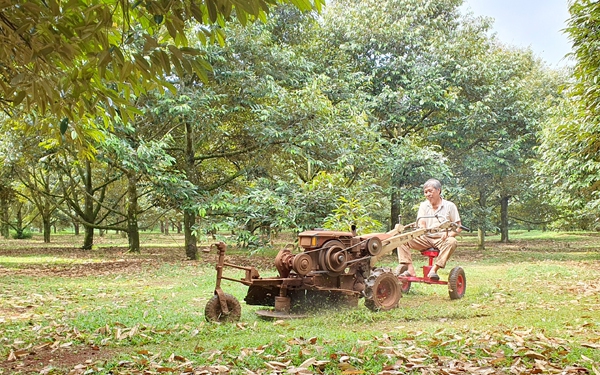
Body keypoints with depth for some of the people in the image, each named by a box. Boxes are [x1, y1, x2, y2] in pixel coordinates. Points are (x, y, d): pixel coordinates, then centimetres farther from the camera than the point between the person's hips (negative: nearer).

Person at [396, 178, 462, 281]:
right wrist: (423, 229, -23)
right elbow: (421, 224, 3)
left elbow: (458, 228, 3)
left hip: (441, 240, -2)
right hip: (425, 239, 3)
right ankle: (410, 269, -31)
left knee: (452, 242, -37)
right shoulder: (423, 205, 16)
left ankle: (434, 269, -36)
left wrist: (448, 234, -18)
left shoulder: (449, 206, 6)